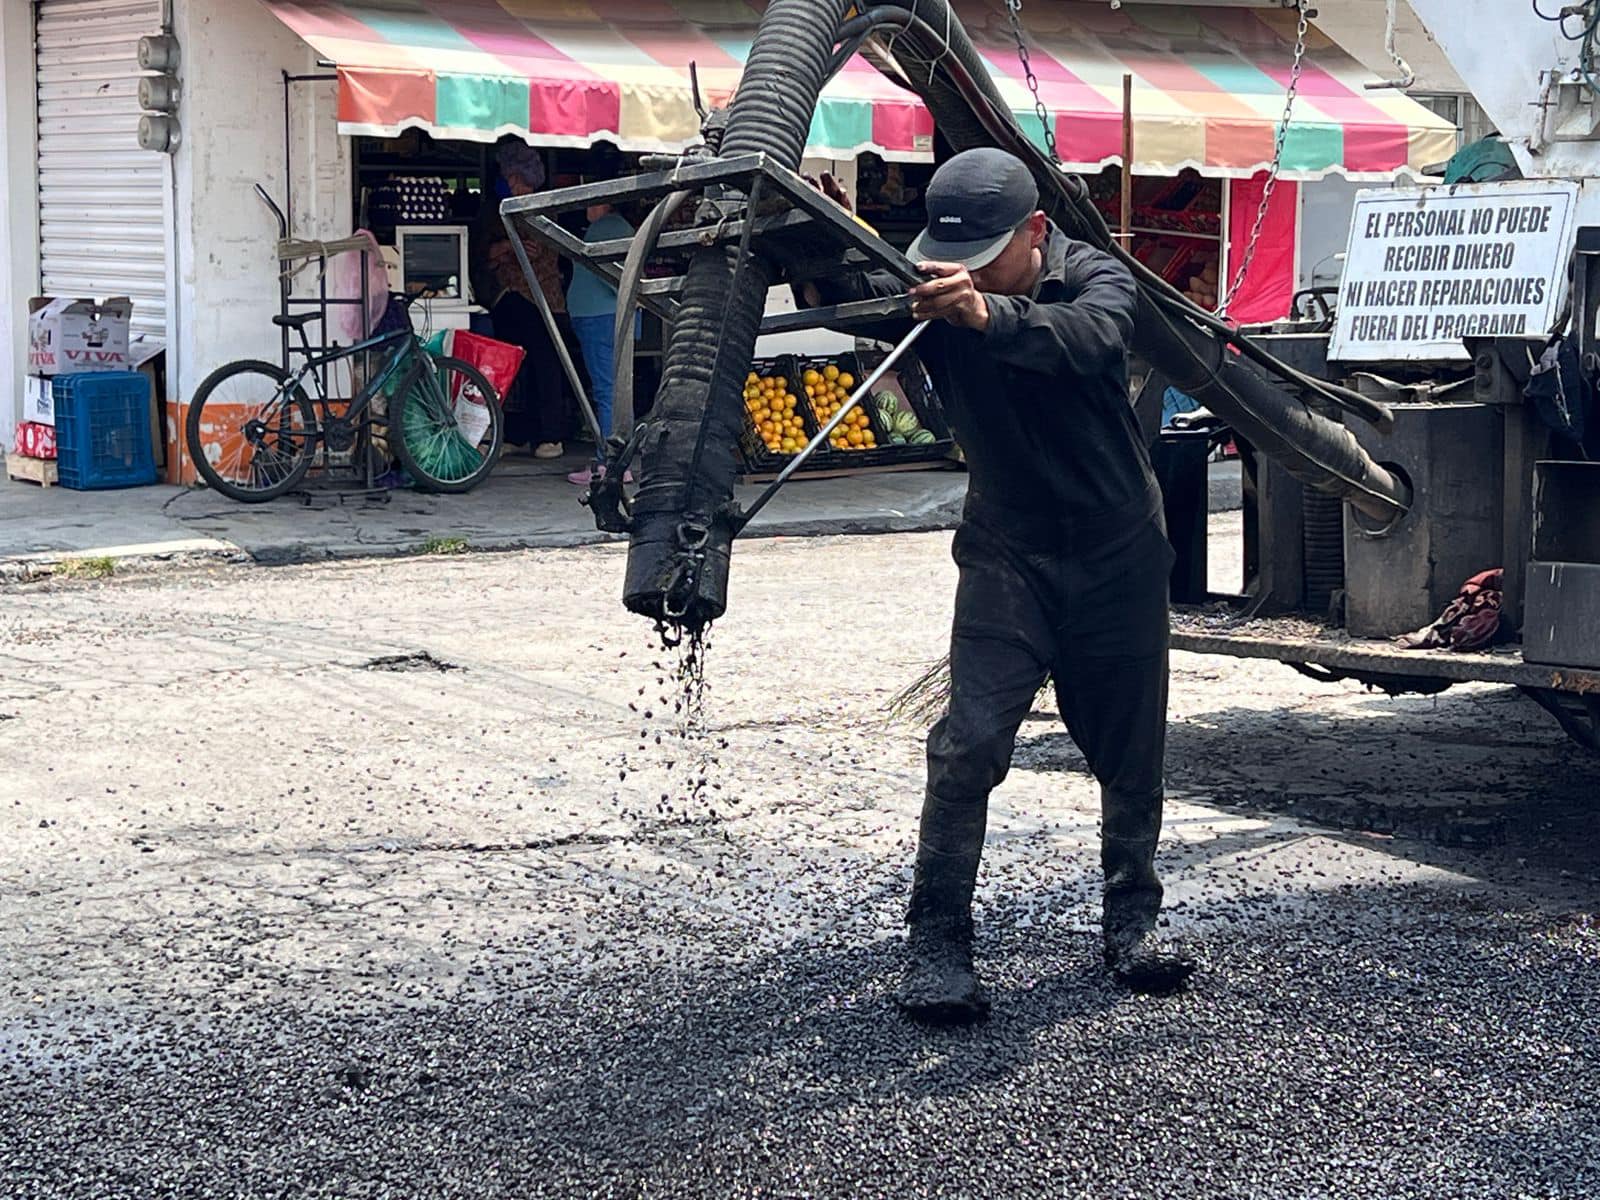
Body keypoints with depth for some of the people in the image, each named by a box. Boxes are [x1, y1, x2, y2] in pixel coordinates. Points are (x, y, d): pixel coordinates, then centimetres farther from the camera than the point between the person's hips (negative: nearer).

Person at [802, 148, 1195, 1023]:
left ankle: (1132, 916, 28)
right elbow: (841, 300, -23)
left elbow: (1090, 338, -37)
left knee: (1129, 751, 9)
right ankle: (937, 941, -8)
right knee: (971, 739, -14)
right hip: (1007, 554, 0)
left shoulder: (1095, 279, -15)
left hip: (1118, 554, 0)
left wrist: (990, 316, -56)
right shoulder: (928, 295, -8)